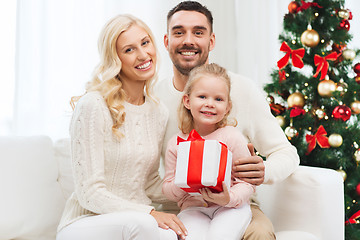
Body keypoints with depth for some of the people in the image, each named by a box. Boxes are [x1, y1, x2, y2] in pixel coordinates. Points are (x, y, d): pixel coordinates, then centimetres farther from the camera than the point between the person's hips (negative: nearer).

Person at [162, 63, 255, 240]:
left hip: (230, 206, -1)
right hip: (193, 206, 1)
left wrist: (229, 198, -23)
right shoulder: (176, 142, 4)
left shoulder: (232, 136, -2)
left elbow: (247, 183, -3)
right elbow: (167, 189, 9)